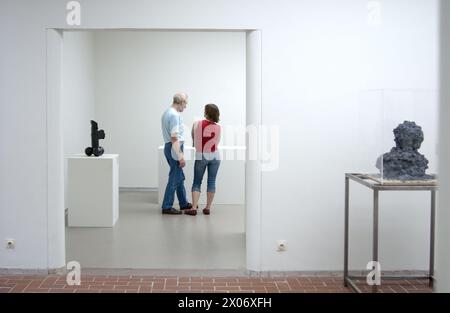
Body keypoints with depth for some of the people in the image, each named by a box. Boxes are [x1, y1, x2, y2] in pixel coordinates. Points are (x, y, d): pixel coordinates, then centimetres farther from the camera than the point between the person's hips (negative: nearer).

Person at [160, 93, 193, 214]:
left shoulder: (167, 113, 13)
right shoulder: (175, 115, -19)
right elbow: (174, 137, -24)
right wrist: (180, 156, -25)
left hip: (169, 146, 10)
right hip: (175, 149, -10)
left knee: (180, 177, 18)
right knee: (174, 178, -3)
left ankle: (184, 203, 27)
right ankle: (167, 207, 2)